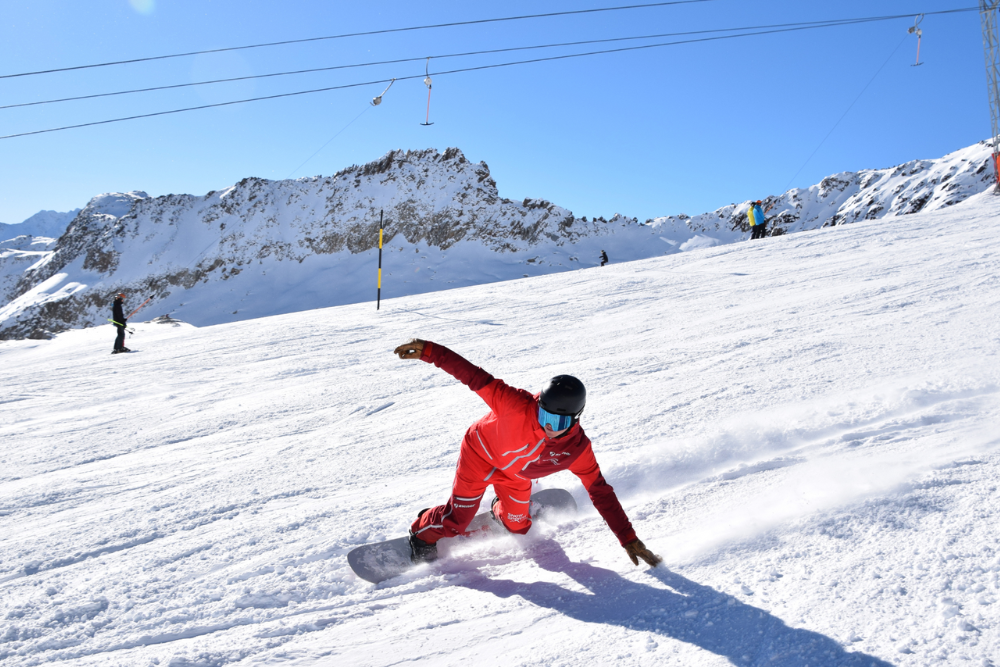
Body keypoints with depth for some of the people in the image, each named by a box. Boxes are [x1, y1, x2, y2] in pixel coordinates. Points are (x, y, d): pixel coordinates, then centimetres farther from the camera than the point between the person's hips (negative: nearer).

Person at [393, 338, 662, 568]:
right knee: (456, 520, -7)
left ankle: (500, 511, 48)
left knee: (518, 526, 13)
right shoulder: (517, 405, -41)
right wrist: (429, 351, -43)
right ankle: (422, 535, 26)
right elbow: (474, 377, -38)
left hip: (514, 473, 4)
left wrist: (629, 540, -18)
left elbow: (601, 493, -19)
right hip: (481, 451, -4)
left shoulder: (577, 450, -28)